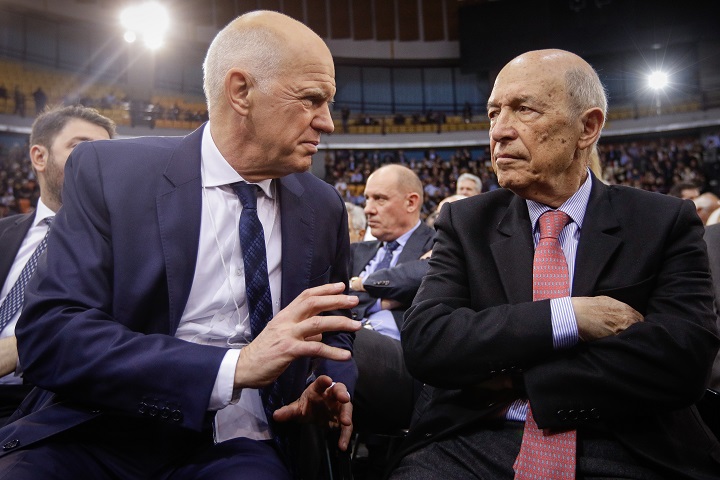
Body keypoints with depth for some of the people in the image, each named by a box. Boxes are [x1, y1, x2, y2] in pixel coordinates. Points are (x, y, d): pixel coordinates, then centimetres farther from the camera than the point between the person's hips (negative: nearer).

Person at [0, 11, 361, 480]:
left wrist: (330, 386, -4)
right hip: (97, 436, -1)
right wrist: (234, 366, -23)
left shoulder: (324, 207, 8)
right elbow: (48, 334, -12)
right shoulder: (108, 171, -3)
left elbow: (333, 332, 19)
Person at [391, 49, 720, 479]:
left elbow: (685, 360, -9)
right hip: (478, 442, 1)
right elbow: (422, 341, -5)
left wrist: (516, 376, -9)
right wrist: (565, 318, -13)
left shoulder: (664, 223, 4)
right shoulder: (466, 223, 8)